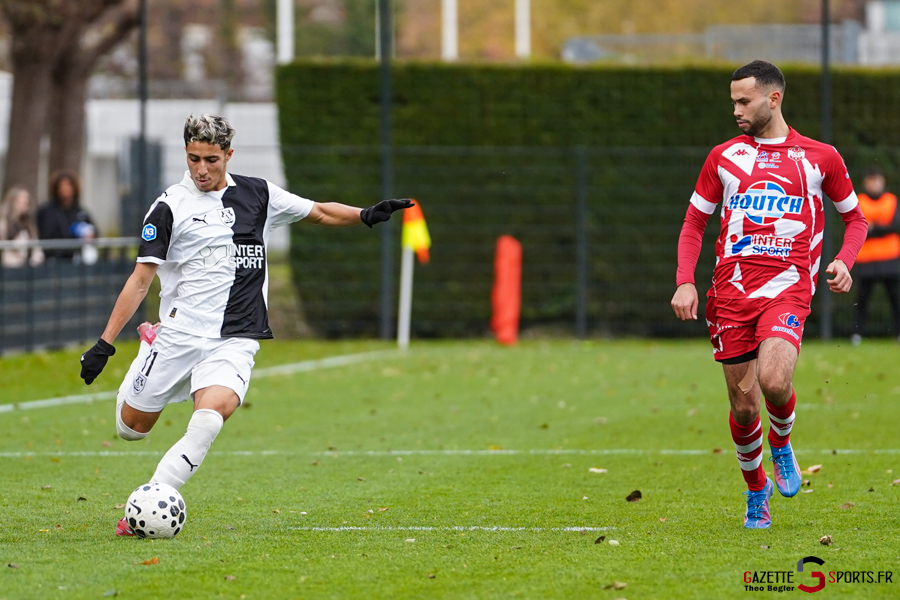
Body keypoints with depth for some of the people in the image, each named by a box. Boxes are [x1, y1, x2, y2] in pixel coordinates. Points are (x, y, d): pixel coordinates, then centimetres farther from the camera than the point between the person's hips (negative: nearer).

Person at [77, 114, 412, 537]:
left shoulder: (257, 195, 8)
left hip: (235, 339, 0)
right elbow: (140, 280, 0)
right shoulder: (169, 208, -1)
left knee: (211, 414, -27)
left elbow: (319, 212, 19)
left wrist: (366, 216, -1)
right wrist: (105, 343, -4)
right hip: (179, 334, 0)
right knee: (132, 428, 6)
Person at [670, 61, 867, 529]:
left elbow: (854, 217, 18)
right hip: (731, 291, 2)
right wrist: (685, 282, 2)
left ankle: (781, 443, 7)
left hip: (787, 285, -2)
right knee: (743, 404, 0)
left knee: (774, 381, -26)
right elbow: (694, 223, 16)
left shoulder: (820, 157, 7)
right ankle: (756, 490, 23)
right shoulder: (724, 157, 12)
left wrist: (843, 261, -2)